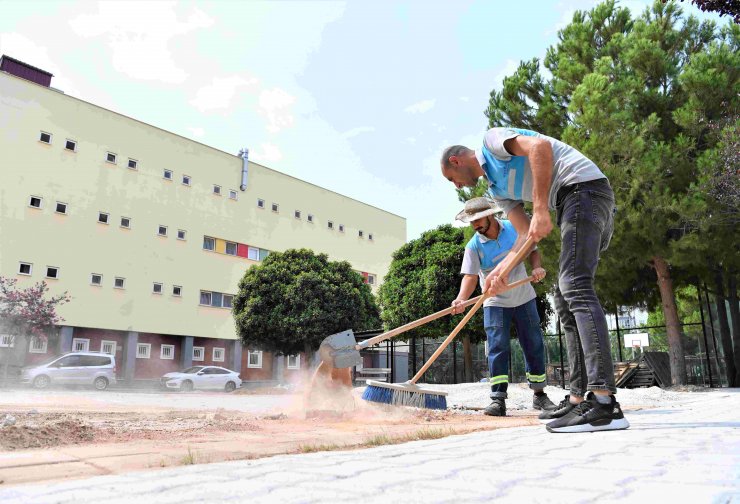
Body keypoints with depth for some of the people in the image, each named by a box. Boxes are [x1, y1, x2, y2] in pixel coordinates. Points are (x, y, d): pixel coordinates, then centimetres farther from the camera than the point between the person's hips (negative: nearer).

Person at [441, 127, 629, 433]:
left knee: (575, 287, -21)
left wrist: (540, 209, -20)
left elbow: (540, 146, -16)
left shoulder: (492, 138, 4)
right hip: (578, 200, 10)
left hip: (583, 186, -10)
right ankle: (579, 397, 8)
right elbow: (526, 234, 16)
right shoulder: (496, 189, 25)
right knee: (565, 299, 7)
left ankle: (604, 404, -27)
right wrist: (502, 269, 3)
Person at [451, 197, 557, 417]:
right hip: (495, 303, -2)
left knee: (534, 346, 7)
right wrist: (461, 299, -41)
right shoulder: (473, 246, -14)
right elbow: (470, 276, -23)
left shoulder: (515, 229, -8)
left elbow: (532, 250, 3)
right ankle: (498, 399, -8)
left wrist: (536, 267, -19)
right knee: (497, 348, -10)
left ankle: (539, 395, 21)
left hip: (524, 299, 2)